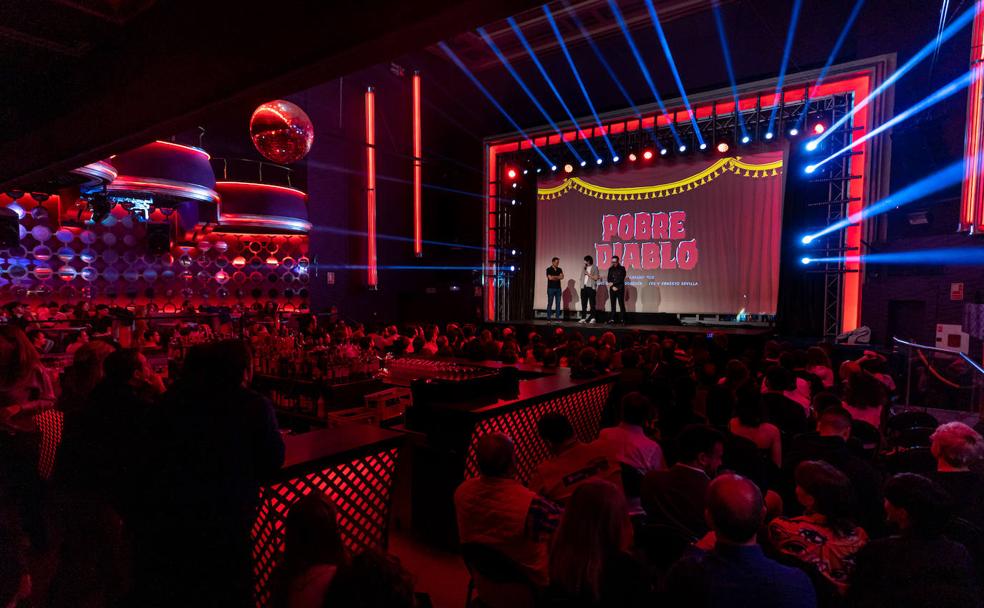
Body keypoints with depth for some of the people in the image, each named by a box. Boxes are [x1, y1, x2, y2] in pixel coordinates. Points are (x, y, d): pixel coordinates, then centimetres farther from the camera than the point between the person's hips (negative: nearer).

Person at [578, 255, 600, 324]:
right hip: (584, 287, 6)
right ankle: (583, 318, 7)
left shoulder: (594, 268, 0)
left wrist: (588, 274, -9)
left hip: (591, 287, -5)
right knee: (584, 304, 4)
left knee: (592, 304, -3)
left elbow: (596, 278, -7)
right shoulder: (584, 268, 17)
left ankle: (592, 318, -1)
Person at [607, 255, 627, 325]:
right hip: (612, 289, 3)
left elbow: (621, 279, -7)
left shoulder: (622, 268, 2)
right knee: (613, 305, 3)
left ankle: (622, 319, -3)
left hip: (620, 289, -3)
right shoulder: (610, 269, 13)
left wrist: (613, 283, -9)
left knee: (621, 304, -5)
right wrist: (612, 287, -6)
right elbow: (609, 279, 8)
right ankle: (612, 319, 4)